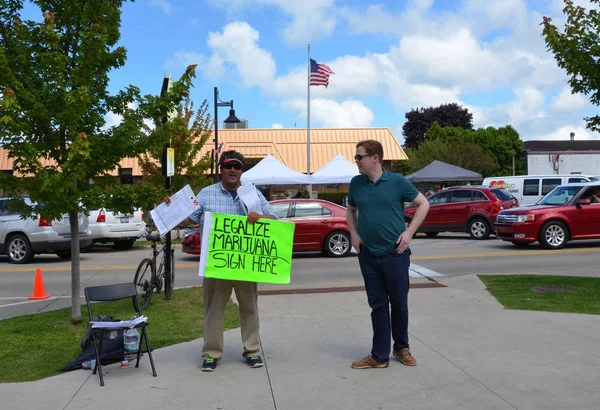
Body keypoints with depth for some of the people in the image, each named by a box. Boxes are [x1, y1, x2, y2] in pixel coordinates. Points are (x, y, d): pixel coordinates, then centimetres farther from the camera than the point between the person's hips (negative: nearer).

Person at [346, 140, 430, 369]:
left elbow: (423, 204, 1)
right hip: (368, 255, 3)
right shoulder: (356, 183, 3)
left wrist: (409, 232, -7)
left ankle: (401, 348, 30)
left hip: (395, 254, -3)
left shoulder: (397, 181, -7)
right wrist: (354, 234, 4)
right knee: (378, 306, 8)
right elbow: (350, 210, 19)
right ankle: (379, 356, 17)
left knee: (399, 303, 9)